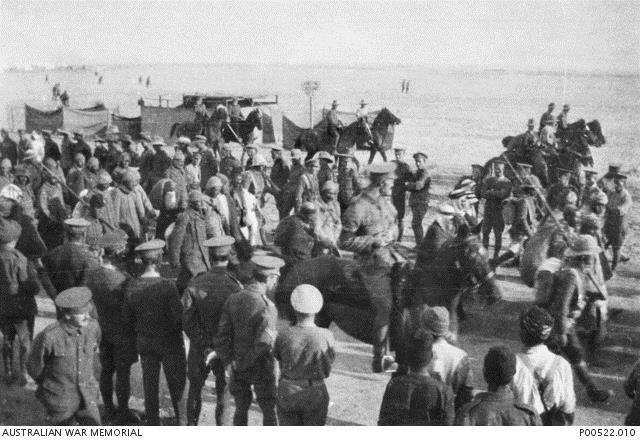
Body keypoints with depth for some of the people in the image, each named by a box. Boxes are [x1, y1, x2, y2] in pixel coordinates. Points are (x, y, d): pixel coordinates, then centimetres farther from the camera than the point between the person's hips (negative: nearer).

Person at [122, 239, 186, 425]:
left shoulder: (131, 286, -11)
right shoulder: (168, 286, -24)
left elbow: (127, 319, -2)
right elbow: (178, 319, -21)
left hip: (144, 342, 3)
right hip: (169, 341, -3)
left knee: (150, 384, 16)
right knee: (176, 382, 14)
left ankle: (153, 422, 27)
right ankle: (181, 419, 25)